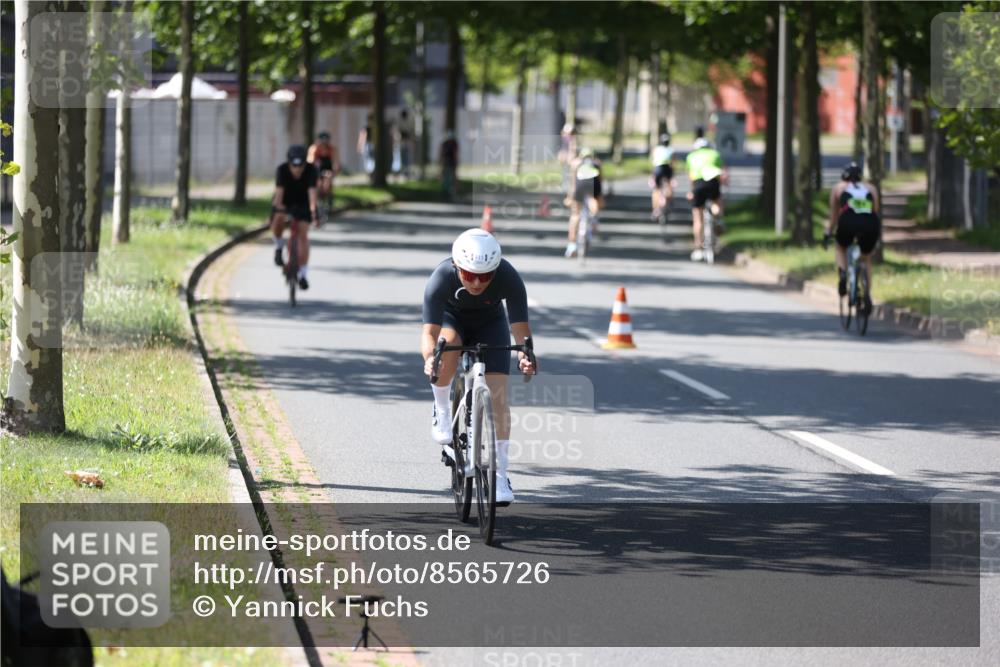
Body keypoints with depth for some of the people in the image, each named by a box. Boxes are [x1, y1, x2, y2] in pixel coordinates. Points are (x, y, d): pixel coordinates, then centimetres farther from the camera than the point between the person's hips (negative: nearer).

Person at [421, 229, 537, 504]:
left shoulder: (509, 278, -35)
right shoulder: (442, 278, -37)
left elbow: (520, 327, -37)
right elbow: (430, 331, -41)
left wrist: (525, 356, -58)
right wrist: (429, 358, -63)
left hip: (490, 324, 1)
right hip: (451, 318, -1)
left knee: (497, 394, -13)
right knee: (447, 346, -36)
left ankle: (500, 474, -4)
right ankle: (442, 411, -9)